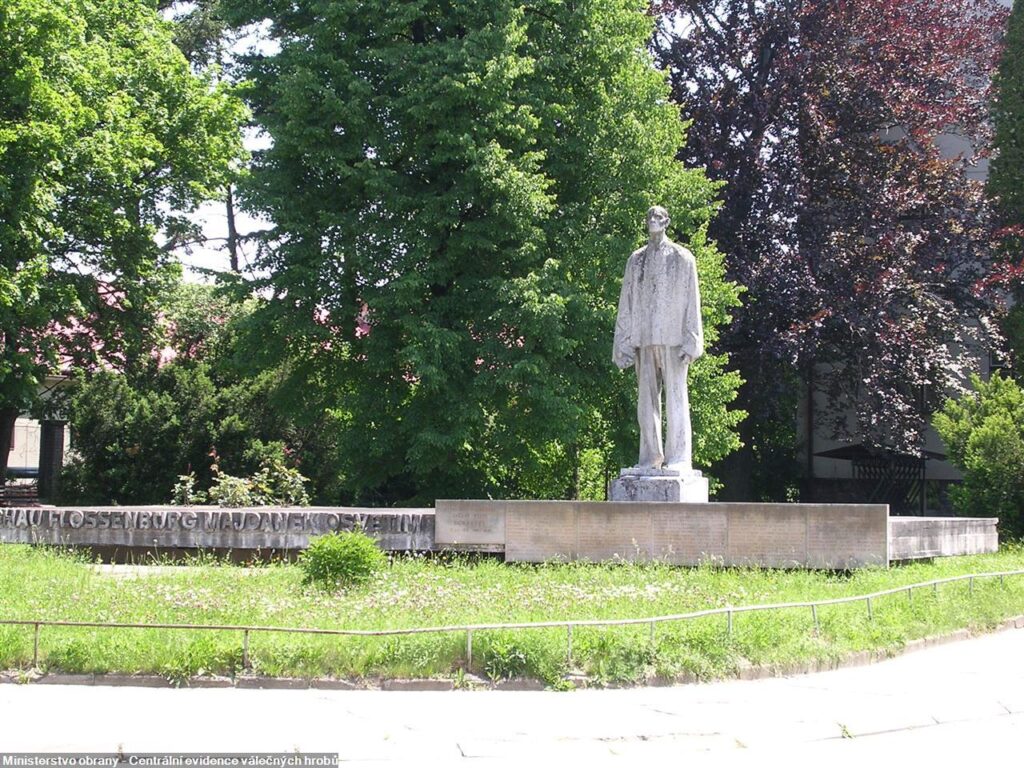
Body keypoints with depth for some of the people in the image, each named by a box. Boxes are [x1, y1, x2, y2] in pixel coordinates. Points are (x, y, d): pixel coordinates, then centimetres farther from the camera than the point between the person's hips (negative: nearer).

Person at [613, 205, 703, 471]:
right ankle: (651, 456, 7)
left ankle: (679, 458, -3)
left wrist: (690, 342, -7)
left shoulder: (682, 258, 6)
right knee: (647, 399, 3)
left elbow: (691, 303, 1)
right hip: (644, 340, 4)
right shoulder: (636, 260, 15)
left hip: (673, 339, -3)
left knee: (675, 397, -5)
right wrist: (624, 344, 6)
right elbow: (626, 304, 13)